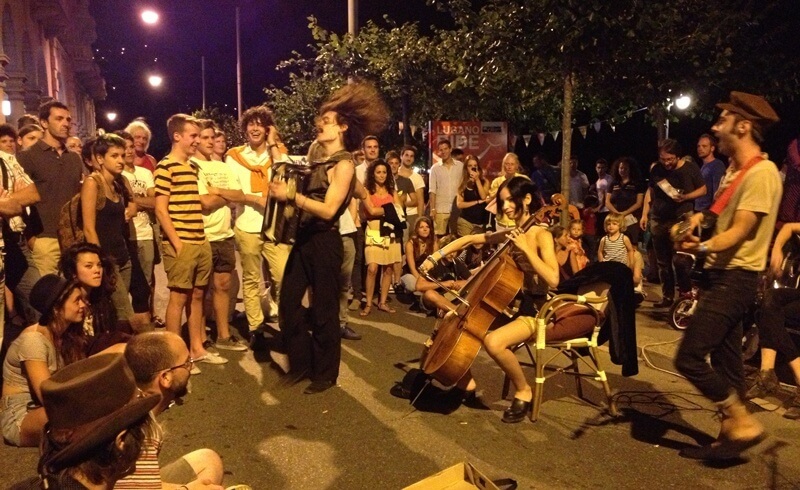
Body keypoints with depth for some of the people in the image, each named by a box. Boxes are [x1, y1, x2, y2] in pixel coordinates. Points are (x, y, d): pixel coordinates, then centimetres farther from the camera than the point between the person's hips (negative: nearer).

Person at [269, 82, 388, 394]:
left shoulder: (344, 165, -12)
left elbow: (328, 209, -21)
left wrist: (290, 195, -20)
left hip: (324, 242, -8)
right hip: (304, 239, 9)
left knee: (323, 310, 3)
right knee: (289, 302, 11)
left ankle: (326, 374, 20)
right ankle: (301, 364, 27)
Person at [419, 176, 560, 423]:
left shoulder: (541, 235, -14)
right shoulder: (508, 234, 6)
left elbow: (553, 279, -28)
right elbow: (468, 240, 14)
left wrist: (526, 248, -30)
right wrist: (437, 255, 4)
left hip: (532, 310, -8)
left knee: (493, 342, -33)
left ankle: (524, 391, -6)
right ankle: (466, 381, 17)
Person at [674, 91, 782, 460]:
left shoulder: (761, 172, -15)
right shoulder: (735, 170, 16)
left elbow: (739, 232, -23)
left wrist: (704, 247, -39)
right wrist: (702, 218, 6)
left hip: (736, 277, -10)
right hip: (724, 274, 10)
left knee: (689, 357, -12)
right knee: (725, 360, 13)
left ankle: (743, 422, 3)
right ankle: (729, 436, 23)